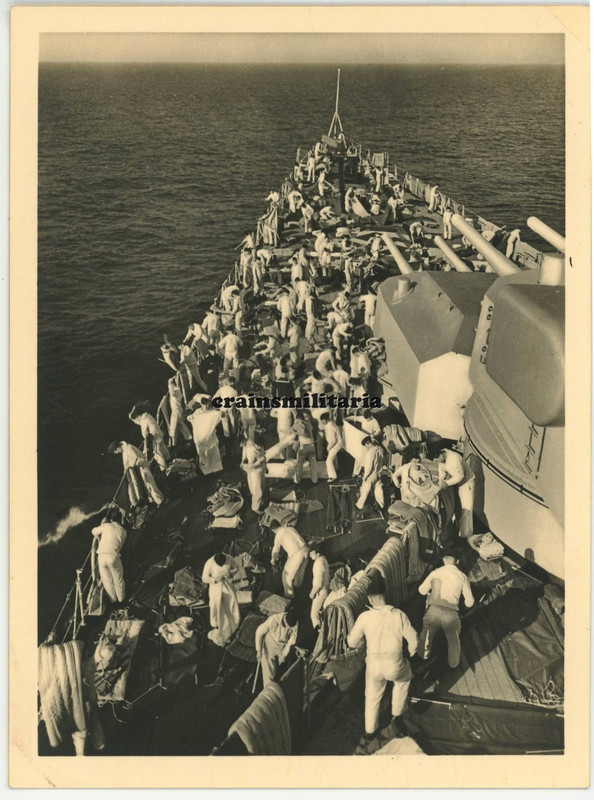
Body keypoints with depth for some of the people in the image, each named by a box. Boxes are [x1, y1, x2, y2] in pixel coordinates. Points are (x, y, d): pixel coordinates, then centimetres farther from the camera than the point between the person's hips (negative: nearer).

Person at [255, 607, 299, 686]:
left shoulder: (295, 624, -26)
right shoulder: (273, 620, -34)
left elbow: (292, 639, -8)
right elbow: (259, 632, -18)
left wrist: (284, 655, -6)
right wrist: (258, 650, -14)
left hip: (282, 647, 3)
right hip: (269, 645, -2)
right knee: (268, 671, -4)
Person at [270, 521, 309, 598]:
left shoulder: (279, 535, -1)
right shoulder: (291, 528, 17)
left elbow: (275, 550, 8)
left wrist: (273, 560, 27)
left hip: (296, 555, -7)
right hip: (305, 550, 8)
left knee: (287, 575, 11)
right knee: (300, 570, 33)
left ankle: (289, 595, 21)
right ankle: (297, 585, 57)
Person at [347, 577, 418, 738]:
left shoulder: (364, 617, -8)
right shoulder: (399, 614, -8)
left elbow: (352, 642, 1)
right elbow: (413, 639, -3)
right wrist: (410, 653, 18)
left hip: (374, 665, 1)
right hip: (395, 665, 0)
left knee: (372, 696, 28)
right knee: (404, 678, 35)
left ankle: (370, 730, 44)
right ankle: (397, 716, 34)